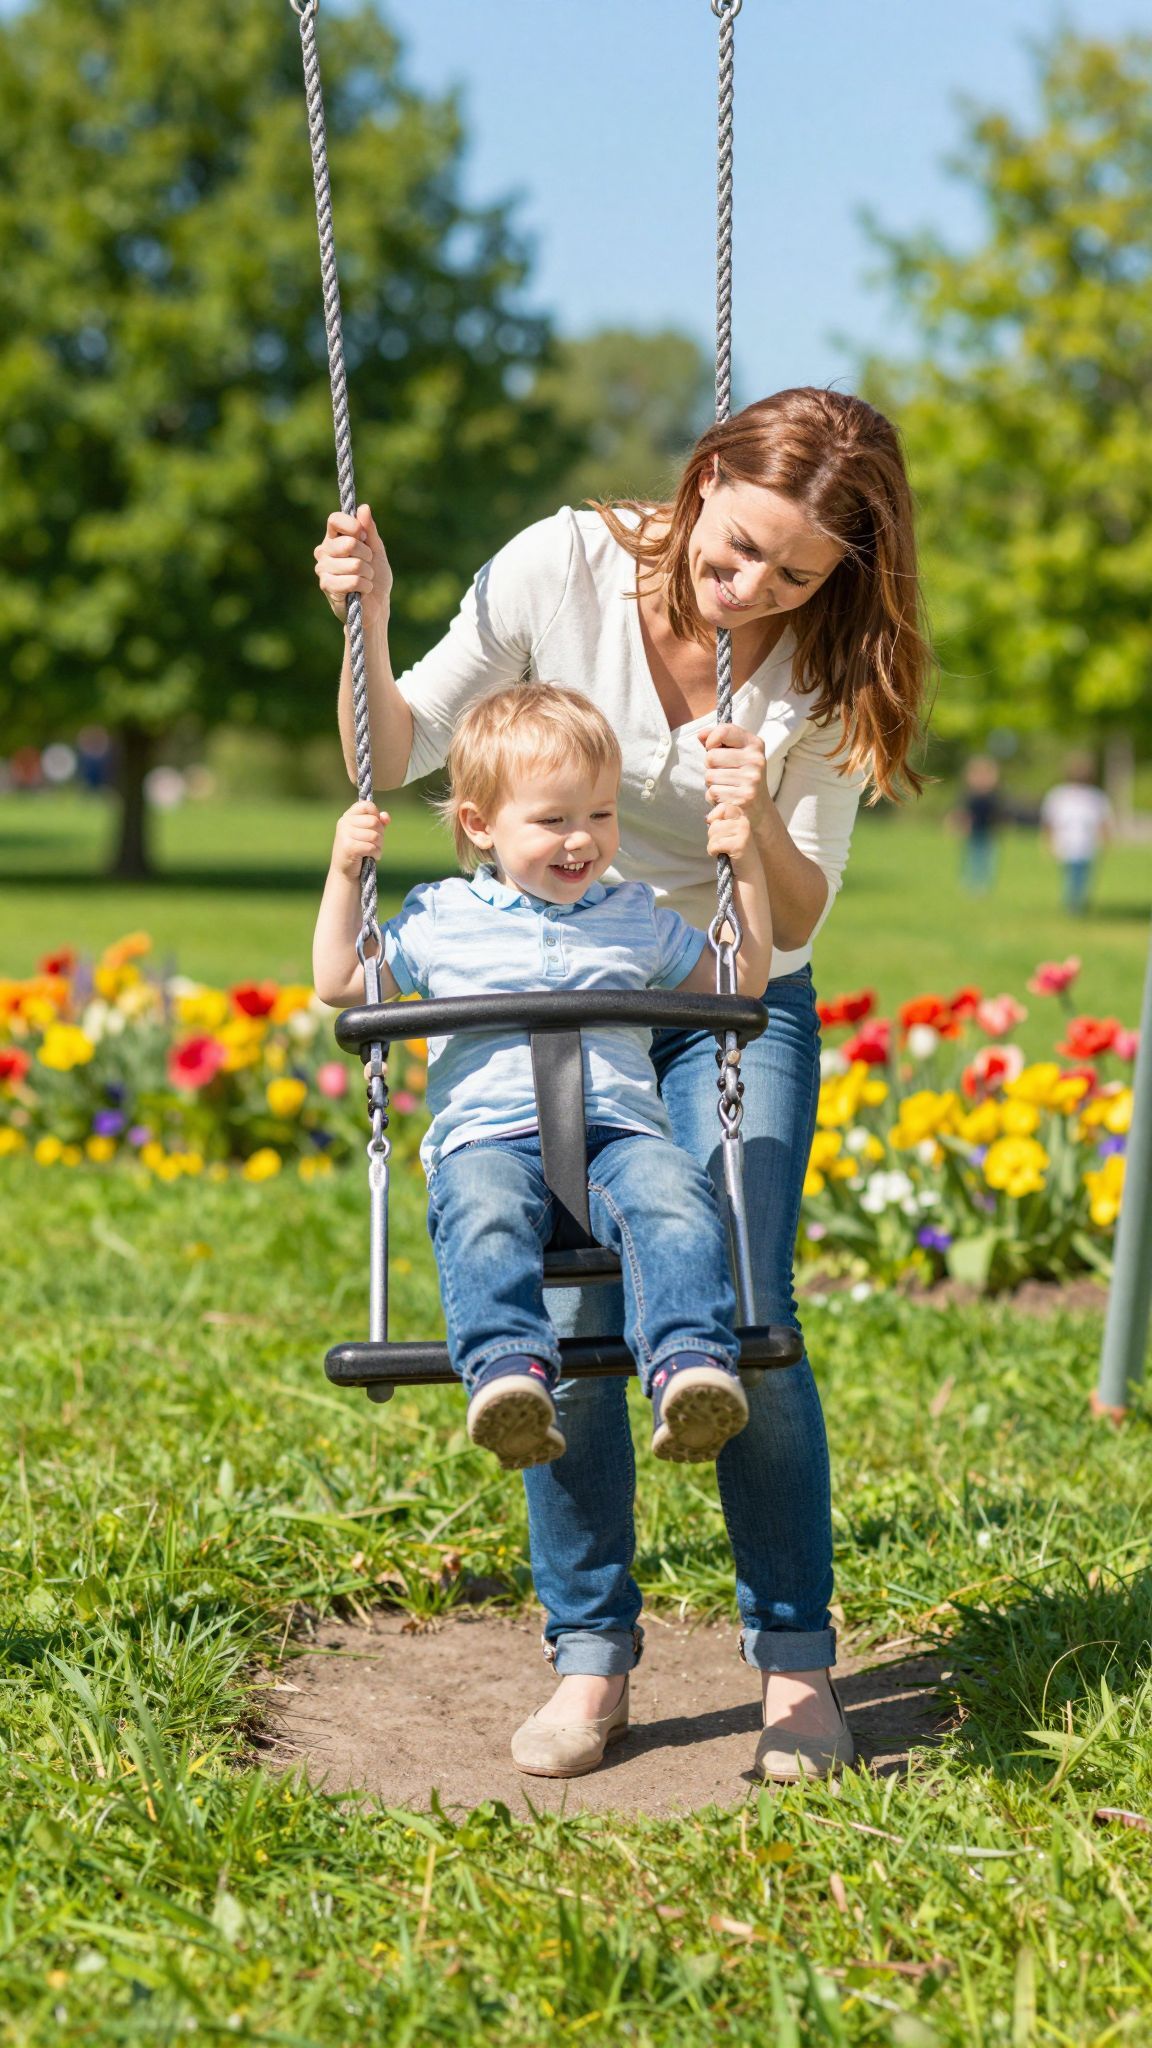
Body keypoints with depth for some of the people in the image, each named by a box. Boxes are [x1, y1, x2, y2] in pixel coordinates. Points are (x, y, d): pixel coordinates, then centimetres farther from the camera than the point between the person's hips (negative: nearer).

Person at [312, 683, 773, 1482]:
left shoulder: (638, 919, 24)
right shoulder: (441, 918, 19)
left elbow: (742, 977, 30)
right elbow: (340, 983, 24)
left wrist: (746, 865, 21)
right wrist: (344, 874, 16)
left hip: (620, 1128, 1)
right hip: (487, 1136, -1)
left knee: (673, 1194, -35)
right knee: (482, 1210, -38)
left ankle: (691, 1364, -49)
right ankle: (508, 1367, -55)